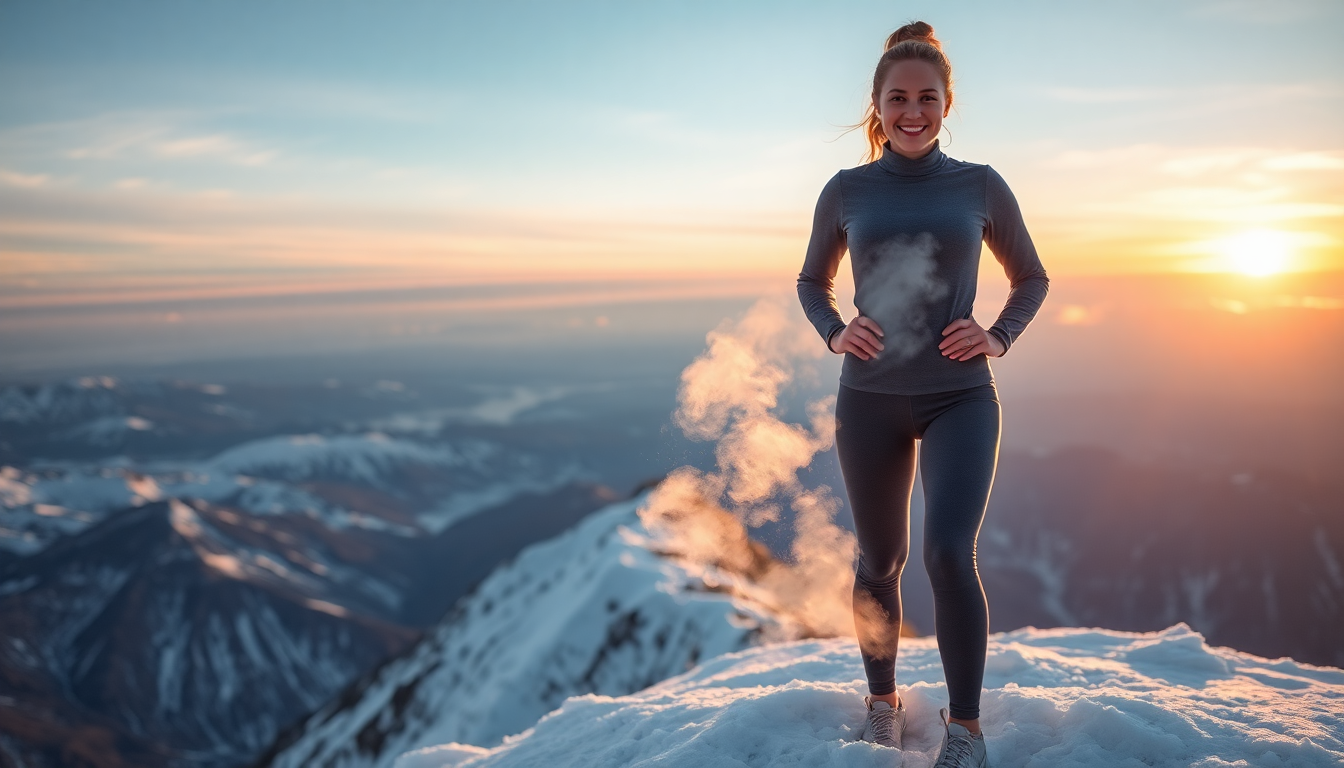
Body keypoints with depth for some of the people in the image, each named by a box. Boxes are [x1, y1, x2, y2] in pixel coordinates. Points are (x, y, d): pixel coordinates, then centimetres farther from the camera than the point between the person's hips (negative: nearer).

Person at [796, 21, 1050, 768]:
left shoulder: (981, 186, 1)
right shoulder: (847, 190, 2)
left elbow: (1031, 278, 13)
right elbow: (813, 282, 15)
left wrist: (998, 338, -4)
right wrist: (835, 332, -5)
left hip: (961, 398, -1)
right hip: (870, 401, 1)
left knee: (950, 553, -18)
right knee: (882, 560, 12)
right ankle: (883, 701, 33)